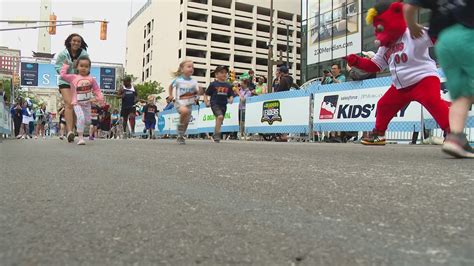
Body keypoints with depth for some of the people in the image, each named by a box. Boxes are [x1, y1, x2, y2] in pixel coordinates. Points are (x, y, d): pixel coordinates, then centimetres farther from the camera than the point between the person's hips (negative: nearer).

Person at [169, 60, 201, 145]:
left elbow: (198, 91, 9)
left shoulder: (193, 82, -2)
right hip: (179, 103, -4)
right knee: (184, 110, -37)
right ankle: (180, 125, -13)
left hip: (189, 104, 4)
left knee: (186, 122, 8)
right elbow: (171, 86, 13)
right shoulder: (178, 80, -6)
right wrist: (171, 95, 4)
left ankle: (180, 137, 30)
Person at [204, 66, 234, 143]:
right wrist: (206, 102, -8)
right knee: (220, 116, -26)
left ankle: (215, 135, 30)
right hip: (215, 104, -5)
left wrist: (230, 99, -8)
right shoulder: (213, 84, -1)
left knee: (219, 120, 13)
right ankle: (217, 134, -16)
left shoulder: (228, 85, 8)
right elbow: (206, 94, 4)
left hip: (223, 105, 5)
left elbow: (231, 95, 13)